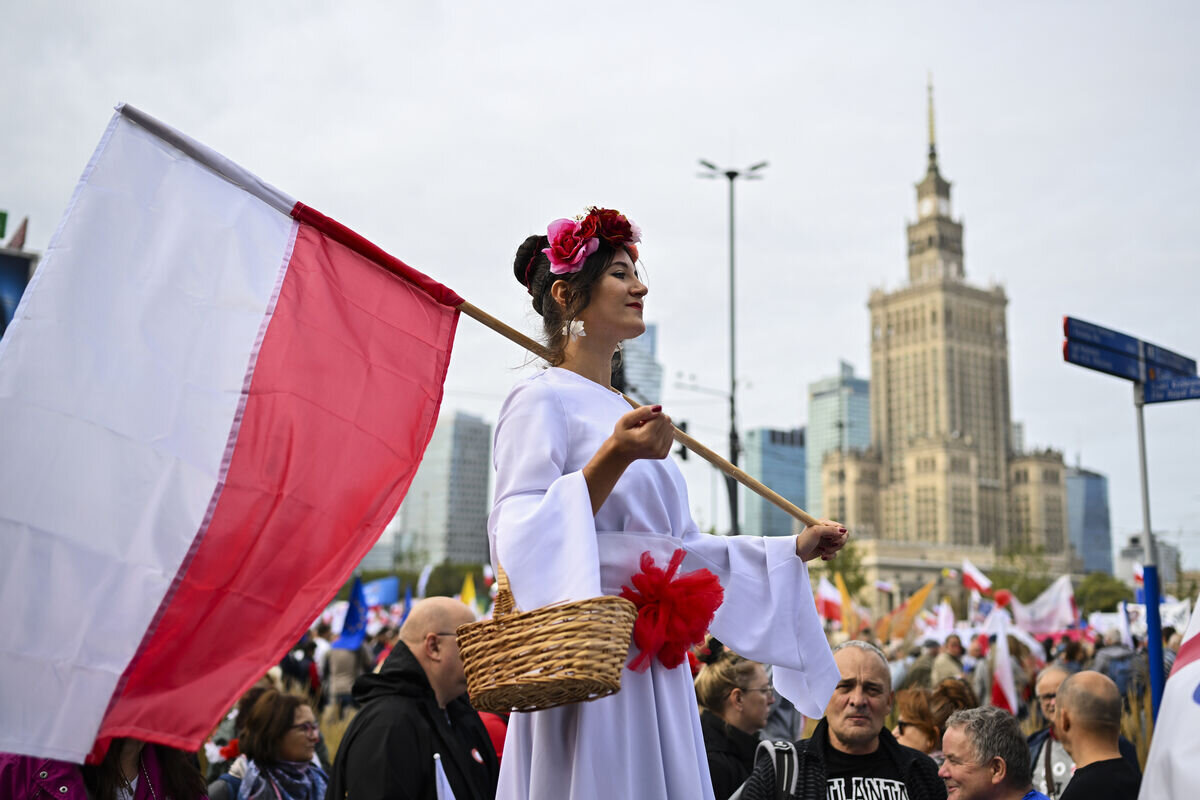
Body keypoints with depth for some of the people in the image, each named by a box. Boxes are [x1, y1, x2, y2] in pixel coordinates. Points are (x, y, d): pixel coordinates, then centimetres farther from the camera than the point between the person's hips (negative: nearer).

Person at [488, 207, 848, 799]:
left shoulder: (629, 415, 18)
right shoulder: (543, 399, -6)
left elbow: (681, 548, 21)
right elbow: (520, 539, -17)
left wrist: (794, 549, 23)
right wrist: (611, 459, -28)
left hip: (657, 672, 8)